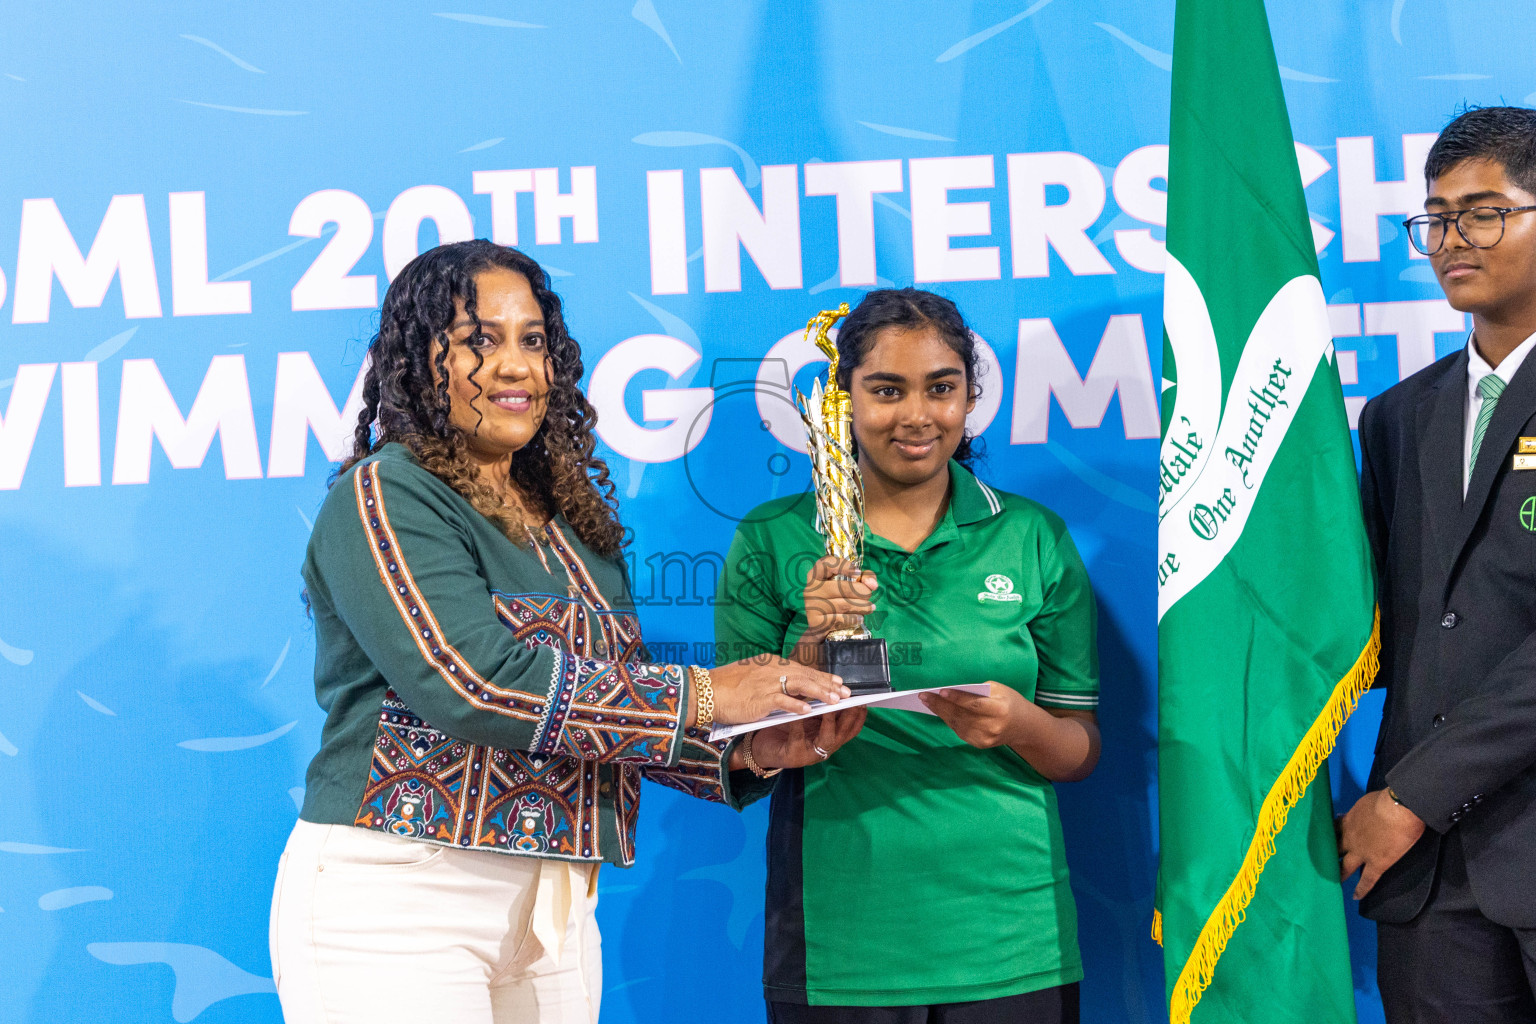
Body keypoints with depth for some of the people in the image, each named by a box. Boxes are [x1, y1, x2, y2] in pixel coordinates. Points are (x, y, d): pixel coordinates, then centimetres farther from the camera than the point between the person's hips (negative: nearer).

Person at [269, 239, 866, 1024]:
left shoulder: (575, 525, 15)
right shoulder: (386, 497, -7)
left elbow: (618, 709, 15)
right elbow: (470, 682, -20)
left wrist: (747, 751, -4)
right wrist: (698, 695, -17)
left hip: (553, 911, 7)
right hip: (399, 900, -6)